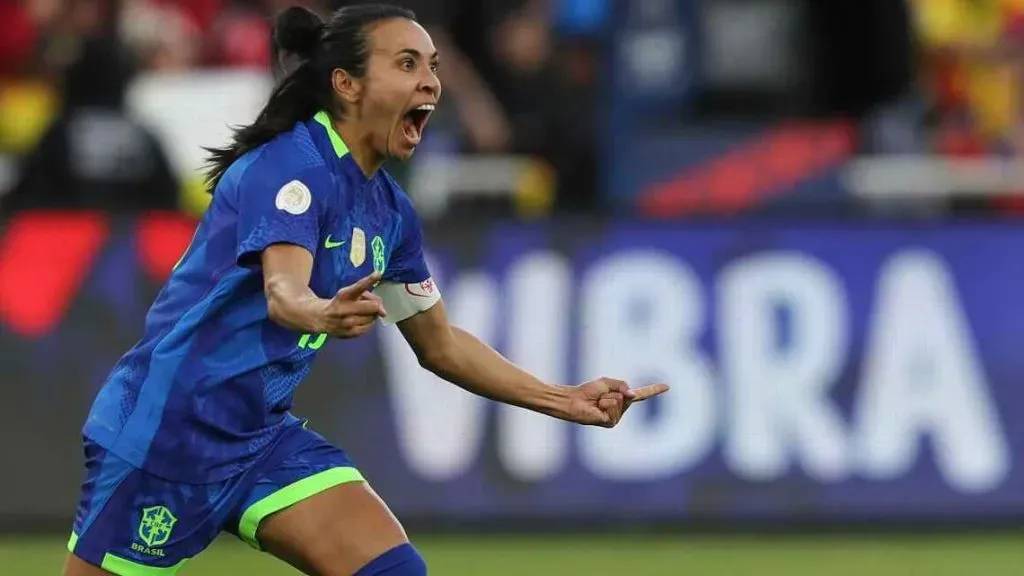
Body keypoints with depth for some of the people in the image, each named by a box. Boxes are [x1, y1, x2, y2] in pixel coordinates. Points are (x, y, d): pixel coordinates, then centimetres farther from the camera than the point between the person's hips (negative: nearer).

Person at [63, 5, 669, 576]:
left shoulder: (390, 211, 7)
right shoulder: (294, 164, -18)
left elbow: (439, 343, 19)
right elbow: (282, 292, -35)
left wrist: (565, 400, 13)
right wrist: (322, 314, -59)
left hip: (263, 436, 8)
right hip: (166, 427, -8)